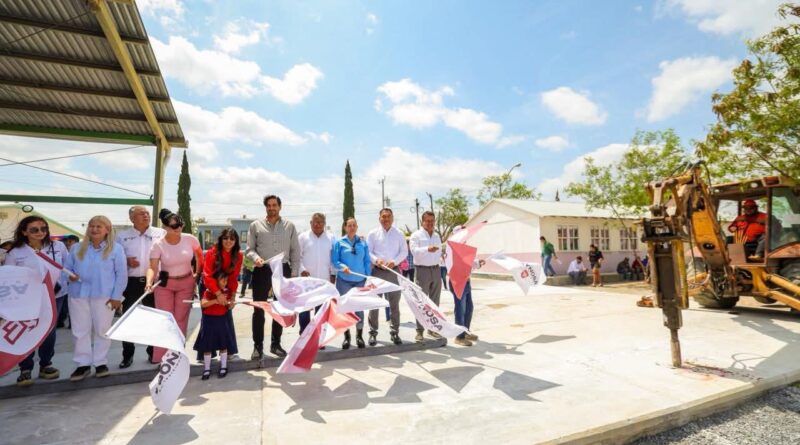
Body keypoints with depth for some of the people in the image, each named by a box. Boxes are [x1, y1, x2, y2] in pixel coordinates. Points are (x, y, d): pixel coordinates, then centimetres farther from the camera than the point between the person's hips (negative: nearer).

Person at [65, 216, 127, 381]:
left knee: (102, 330, 6)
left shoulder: (116, 249, -2)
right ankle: (83, 364, 18)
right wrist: (69, 276, -10)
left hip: (104, 296, -3)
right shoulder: (76, 248, 11)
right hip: (78, 295, 4)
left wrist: (116, 296, -8)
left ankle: (100, 362, 18)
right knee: (80, 331, 7)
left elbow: (121, 274, -4)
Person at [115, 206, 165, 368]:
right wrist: (126, 261, -11)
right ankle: (127, 355, 20)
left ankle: (153, 352, 24)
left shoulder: (161, 233, 1)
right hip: (131, 282, 1)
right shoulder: (122, 236, 5)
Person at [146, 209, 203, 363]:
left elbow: (200, 257, 2)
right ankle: (159, 356, 16)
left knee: (181, 320, 7)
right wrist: (149, 282, -38)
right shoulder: (158, 244, -16)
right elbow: (153, 267, -20)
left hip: (186, 284, 1)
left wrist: (197, 274, 3)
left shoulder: (190, 239, -14)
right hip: (164, 284, -1)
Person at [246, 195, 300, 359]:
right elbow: (250, 248, 2)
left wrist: (294, 274, 0)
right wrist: (256, 258, -21)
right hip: (262, 271, -1)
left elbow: (295, 251, 5)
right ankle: (258, 346, 17)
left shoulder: (289, 226, 5)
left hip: (283, 270, 2)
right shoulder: (255, 225, 3)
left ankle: (275, 344, 26)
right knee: (259, 309, 3)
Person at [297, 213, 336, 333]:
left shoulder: (331, 238, 5)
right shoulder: (302, 237, 1)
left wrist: (333, 274, 2)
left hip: (324, 279, 2)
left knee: (321, 309, 11)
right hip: (306, 279, -1)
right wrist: (302, 269, -14)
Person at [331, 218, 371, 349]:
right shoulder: (339, 242, 0)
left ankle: (359, 336, 20)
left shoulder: (363, 242, 6)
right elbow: (334, 260, -3)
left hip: (360, 280, 1)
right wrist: (342, 267, -22)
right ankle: (346, 336, 20)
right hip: (344, 280, -1)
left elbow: (367, 262, 7)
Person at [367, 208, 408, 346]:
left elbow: (404, 251, 4)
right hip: (377, 271, -1)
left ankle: (394, 332, 18)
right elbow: (367, 252, 1)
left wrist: (394, 261, -12)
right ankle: (373, 333, 14)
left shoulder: (399, 233, 7)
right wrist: (376, 260, -18)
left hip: (393, 271, 1)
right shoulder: (373, 233, 4)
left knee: (394, 303, 6)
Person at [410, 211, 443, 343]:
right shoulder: (416, 235, -4)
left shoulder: (437, 236, 16)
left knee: (434, 301, 12)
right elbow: (414, 251, -21)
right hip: (422, 270, -6)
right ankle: (419, 331, 5)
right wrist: (427, 249, -36)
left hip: (436, 269, 6)